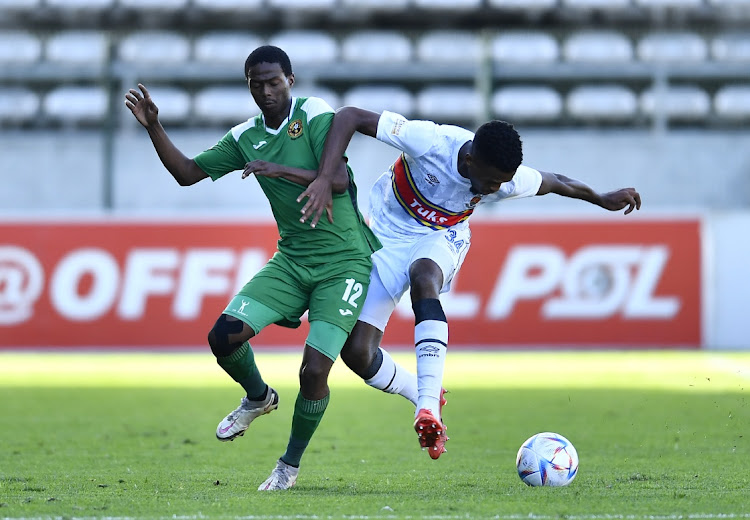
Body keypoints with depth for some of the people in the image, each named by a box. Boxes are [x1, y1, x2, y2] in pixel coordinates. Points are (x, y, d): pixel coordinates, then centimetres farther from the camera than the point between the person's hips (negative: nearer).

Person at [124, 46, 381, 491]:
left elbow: (339, 180, -22)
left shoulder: (315, 115, -11)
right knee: (224, 336, -13)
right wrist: (153, 127, -1)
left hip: (344, 264, -5)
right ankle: (259, 397, 20)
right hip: (291, 261, 5)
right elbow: (188, 173, 10)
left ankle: (291, 465, 10)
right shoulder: (246, 137, 7)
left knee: (314, 373, -14)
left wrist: (282, 170, -31)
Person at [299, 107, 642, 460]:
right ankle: (423, 395, 18)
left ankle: (428, 407, -45)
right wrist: (324, 179, -42)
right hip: (387, 234, -1)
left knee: (423, 276, -39)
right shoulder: (429, 141, -33)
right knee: (356, 351, -12)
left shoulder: (508, 180, -20)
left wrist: (602, 200, 19)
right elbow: (350, 116, -33)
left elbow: (555, 183, 3)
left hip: (442, 239, 1)